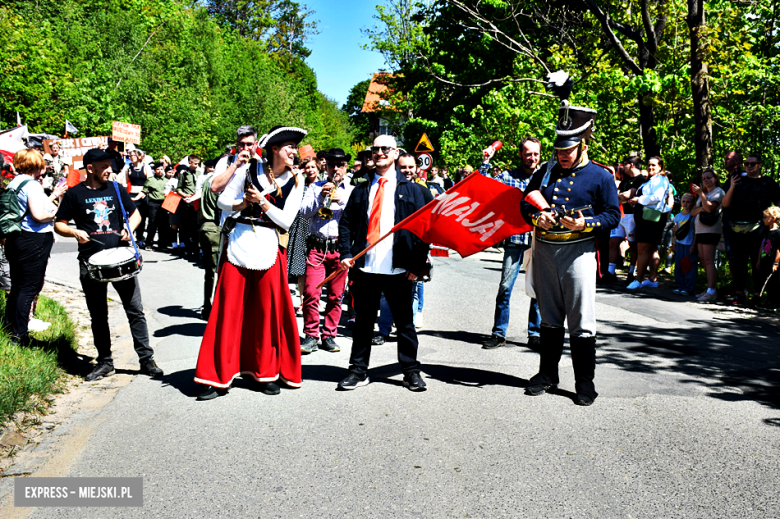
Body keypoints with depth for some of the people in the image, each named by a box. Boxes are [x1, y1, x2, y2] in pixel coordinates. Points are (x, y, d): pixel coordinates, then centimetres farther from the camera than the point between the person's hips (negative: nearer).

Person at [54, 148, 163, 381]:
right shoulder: (75, 194, 3)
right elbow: (59, 224, 7)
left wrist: (130, 228, -2)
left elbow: (135, 213, 18)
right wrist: (74, 232, -13)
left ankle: (146, 359, 5)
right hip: (91, 263, -1)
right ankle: (104, 362, 21)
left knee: (135, 310, -2)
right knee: (98, 316, 9)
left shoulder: (116, 189, 9)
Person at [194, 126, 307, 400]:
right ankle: (218, 375, 8)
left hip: (269, 248, 1)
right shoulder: (249, 169, 6)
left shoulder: (294, 182, 7)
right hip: (239, 243, 0)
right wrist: (241, 204, -10)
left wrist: (262, 202, -10)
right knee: (229, 308, -1)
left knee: (268, 311, 2)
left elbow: (286, 221, -1)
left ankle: (265, 372, 18)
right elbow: (222, 200, 8)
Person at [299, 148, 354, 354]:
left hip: (340, 247, 1)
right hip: (317, 246, 0)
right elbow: (304, 212, 2)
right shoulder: (315, 187, 13)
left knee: (336, 295, 3)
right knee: (311, 293, -9)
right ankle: (310, 336, 2)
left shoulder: (353, 190, 12)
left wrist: (342, 200, -12)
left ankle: (329, 336, 14)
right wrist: (320, 197, -10)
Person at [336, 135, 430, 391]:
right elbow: (346, 223, 13)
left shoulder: (410, 189, 7)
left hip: (398, 269, -2)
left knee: (404, 321, 6)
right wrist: (346, 253, -1)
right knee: (363, 321, 9)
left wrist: (418, 264, -5)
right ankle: (359, 371, 19)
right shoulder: (362, 190, 12)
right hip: (365, 267, 2)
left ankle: (411, 372, 18)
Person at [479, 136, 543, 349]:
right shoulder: (508, 176, 7)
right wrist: (485, 162, -5)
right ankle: (499, 334, 7)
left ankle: (535, 334, 16)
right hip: (514, 238, -1)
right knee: (505, 286, -3)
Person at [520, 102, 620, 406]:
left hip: (578, 252, -4)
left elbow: (613, 216, -1)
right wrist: (537, 218, -5)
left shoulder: (600, 177, 1)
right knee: (550, 318, 13)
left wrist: (584, 224, -17)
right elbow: (525, 203, 16)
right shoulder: (545, 173, 11)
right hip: (545, 250, 4)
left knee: (581, 322, -2)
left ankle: (585, 384, 7)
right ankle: (547, 374, 25)